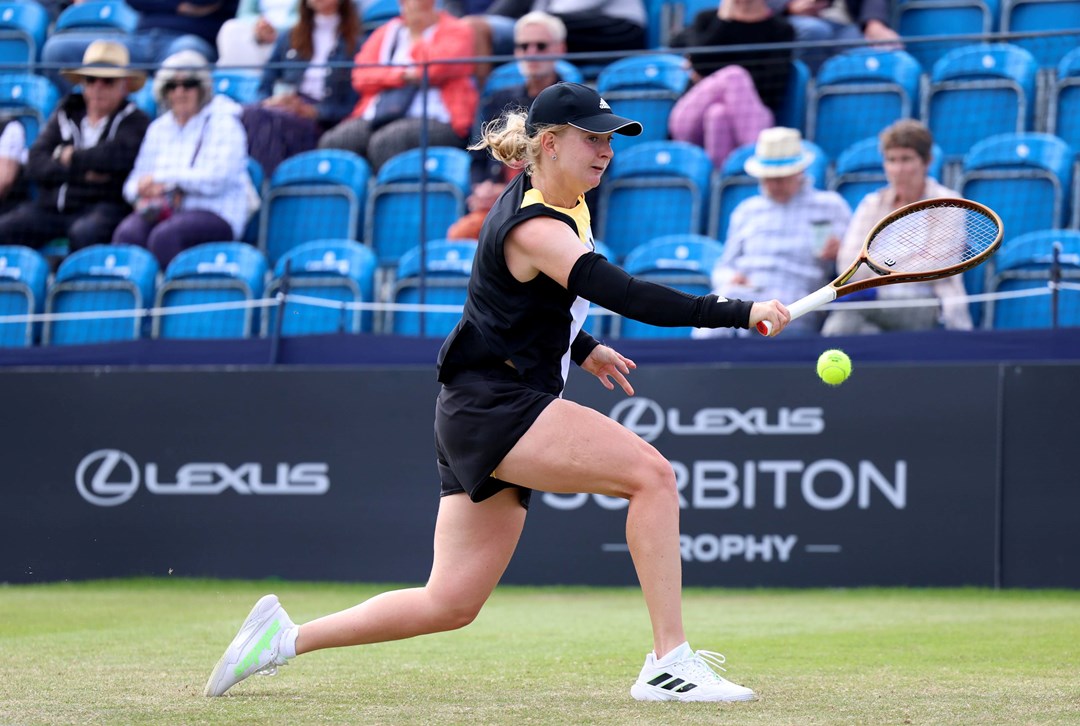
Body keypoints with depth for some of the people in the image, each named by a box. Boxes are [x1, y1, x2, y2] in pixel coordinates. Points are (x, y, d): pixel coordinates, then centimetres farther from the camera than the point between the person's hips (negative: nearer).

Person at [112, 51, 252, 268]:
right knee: (127, 233, -30)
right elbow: (133, 183, 19)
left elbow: (217, 179, -12)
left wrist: (162, 179, -10)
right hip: (162, 210, 5)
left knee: (164, 235, -37)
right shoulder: (158, 128, 21)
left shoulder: (222, 123, 3)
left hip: (213, 213, -5)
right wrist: (142, 190, -8)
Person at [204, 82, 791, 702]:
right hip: (490, 403, -10)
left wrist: (582, 348, 21)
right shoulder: (533, 228, -19)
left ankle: (285, 637, 17)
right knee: (652, 472, -22)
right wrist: (738, 313, -35)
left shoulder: (564, 203, 12)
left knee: (450, 605, 10)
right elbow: (626, 295, -31)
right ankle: (669, 663, -21)